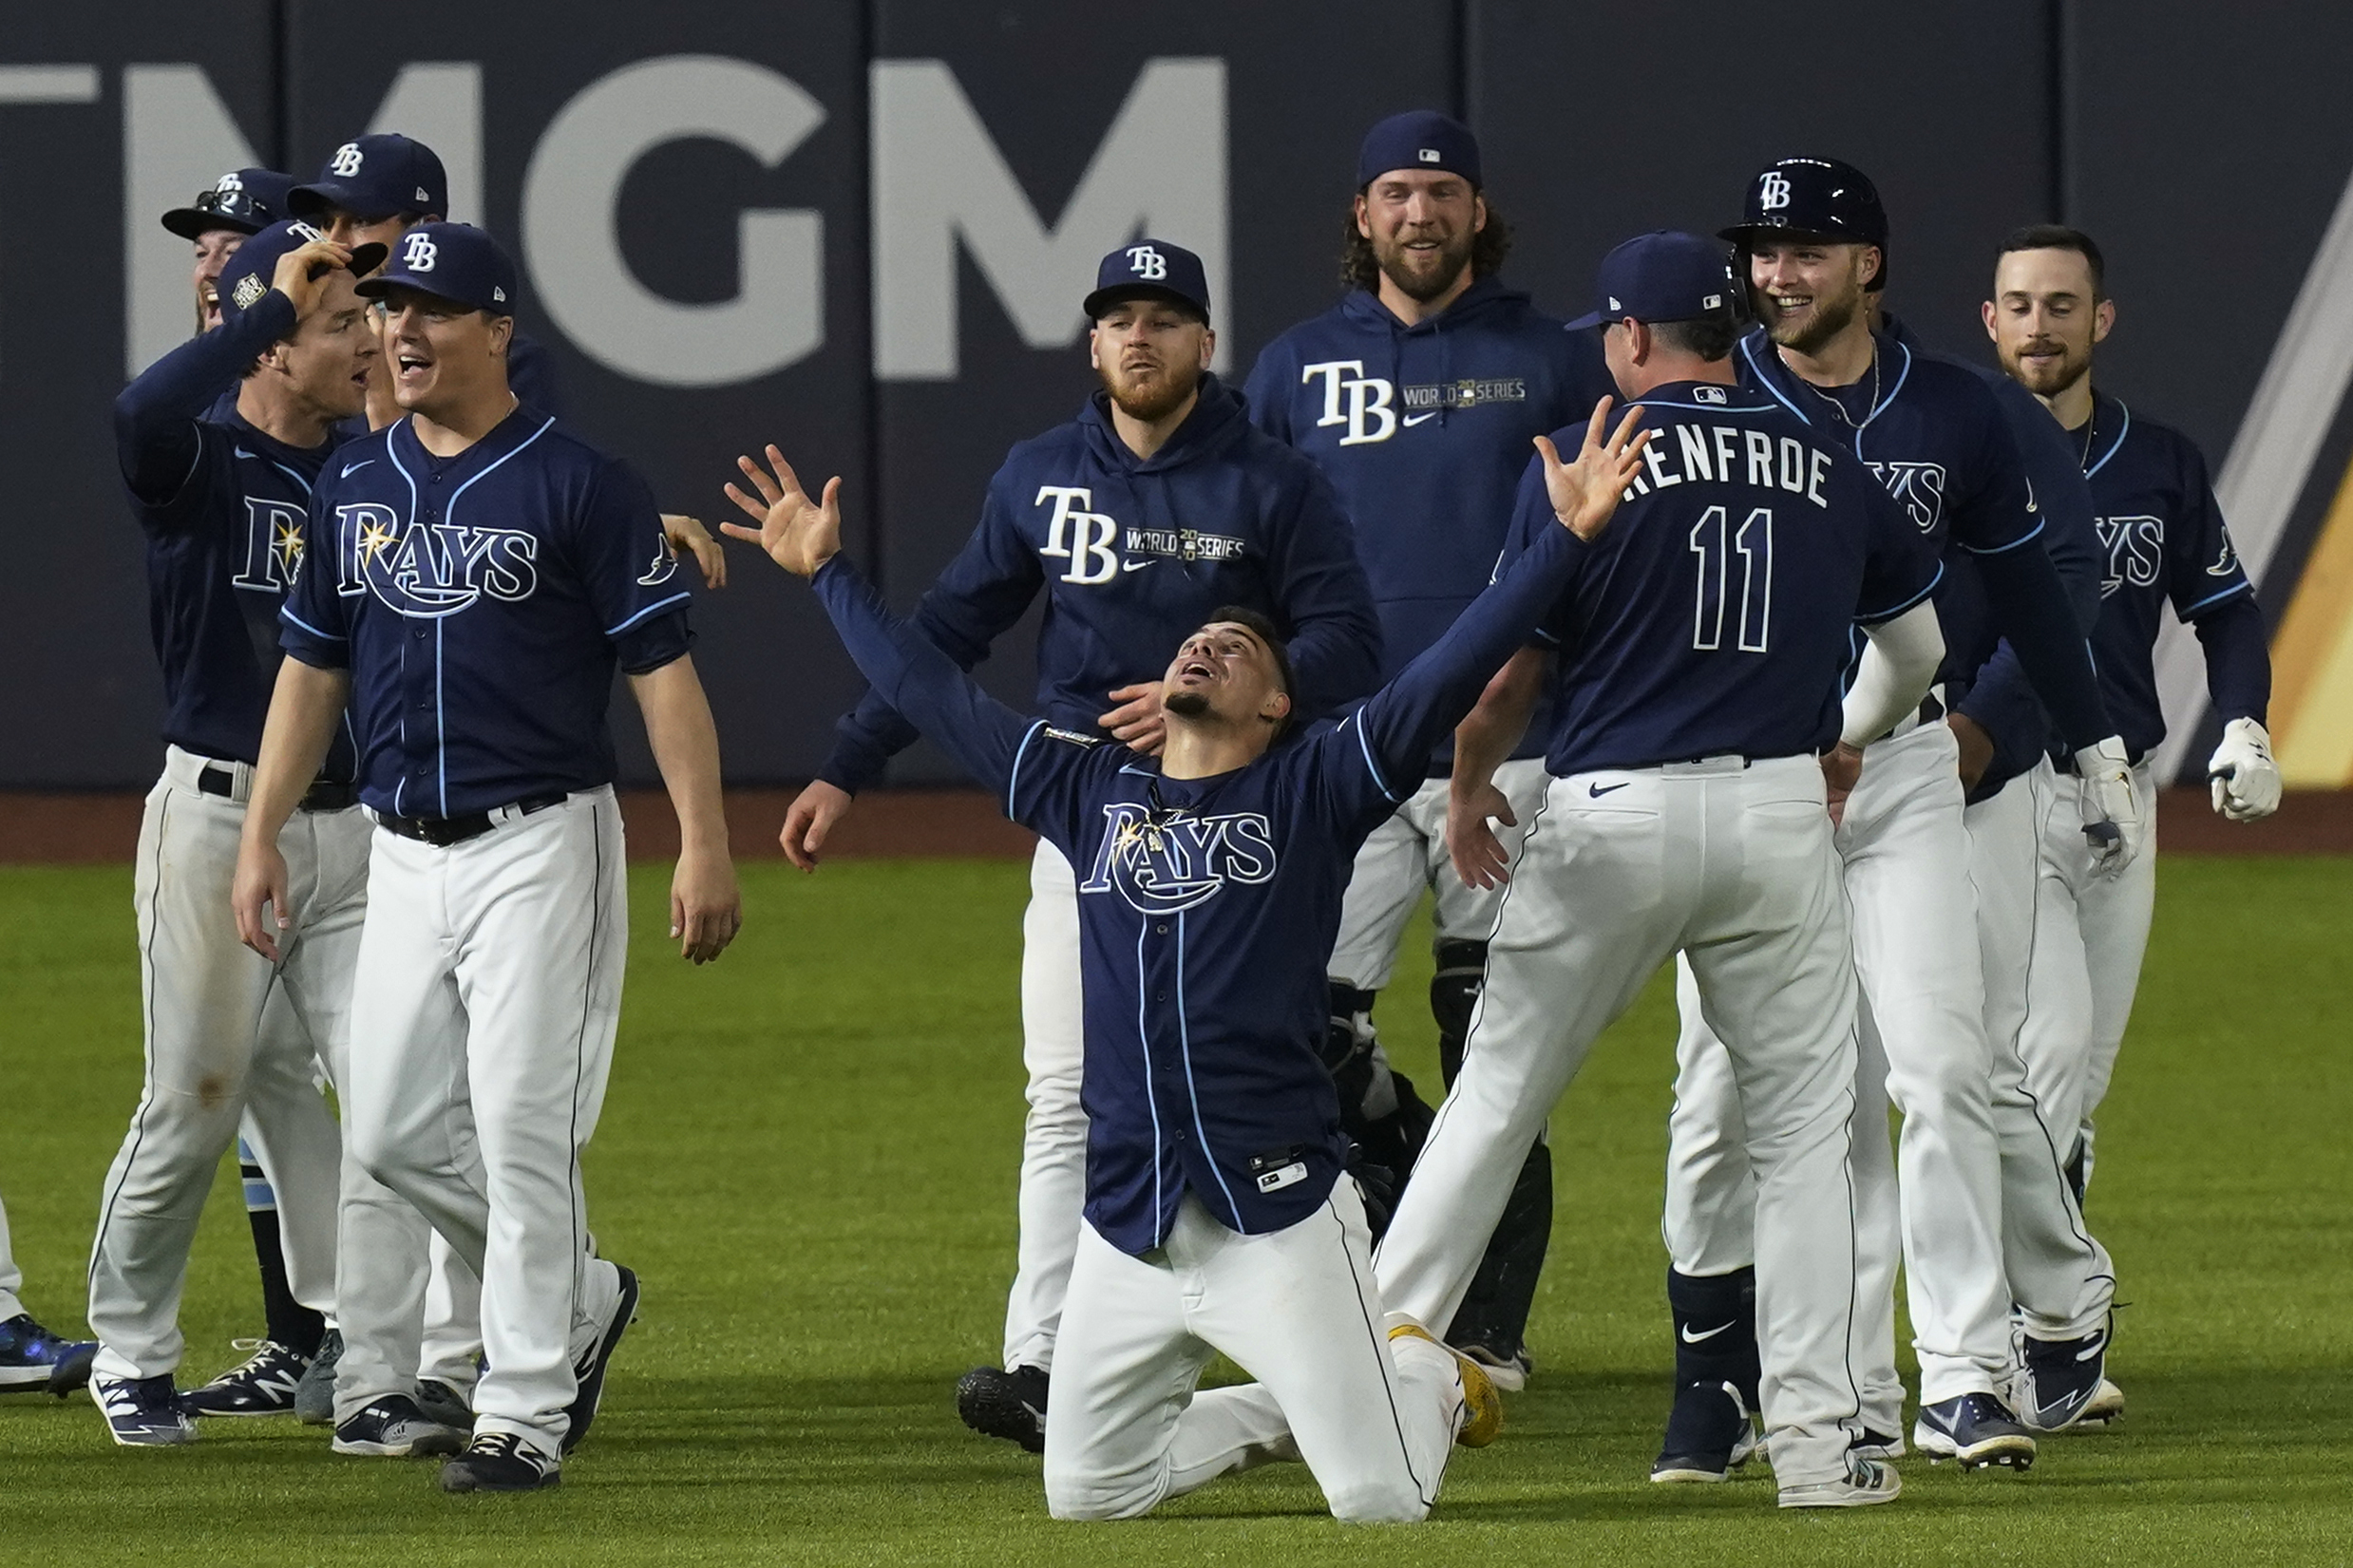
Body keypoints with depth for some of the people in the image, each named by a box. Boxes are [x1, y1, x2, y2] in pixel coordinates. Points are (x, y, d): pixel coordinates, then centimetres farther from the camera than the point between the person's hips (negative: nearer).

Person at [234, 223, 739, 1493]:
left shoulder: (577, 485, -7)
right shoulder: (355, 488, 11)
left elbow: (662, 669, -9)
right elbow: (312, 667, 18)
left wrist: (704, 845, -16)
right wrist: (260, 837, 12)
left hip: (540, 842, -6)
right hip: (405, 855, 6)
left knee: (522, 1129, -9)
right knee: (392, 1130, 6)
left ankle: (524, 1418, -4)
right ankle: (579, 1298, 27)